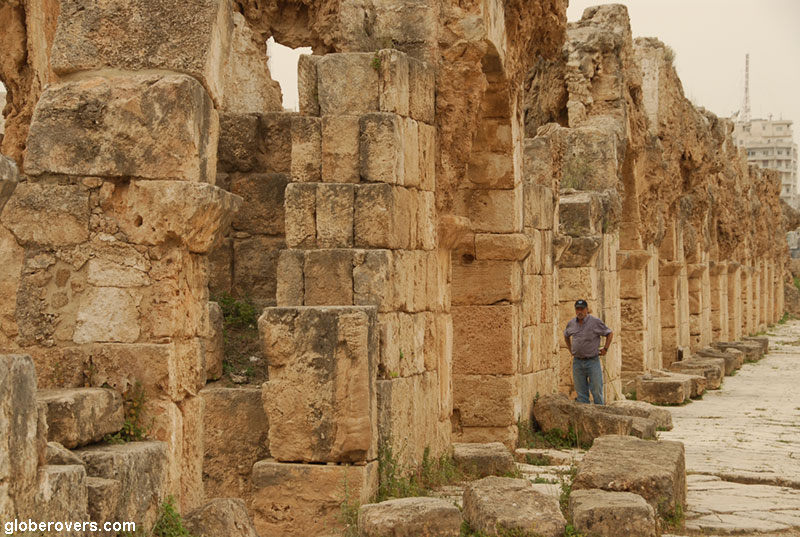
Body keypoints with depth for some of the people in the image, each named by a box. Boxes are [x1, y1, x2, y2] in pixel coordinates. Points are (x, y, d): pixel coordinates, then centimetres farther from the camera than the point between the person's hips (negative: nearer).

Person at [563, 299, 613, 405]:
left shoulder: (595, 322, -6)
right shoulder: (571, 323, 6)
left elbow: (610, 333, 5)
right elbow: (566, 336, 26)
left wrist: (605, 349, 0)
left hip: (593, 361, -3)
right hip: (577, 362, 4)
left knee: (597, 391, -4)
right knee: (581, 393, 5)